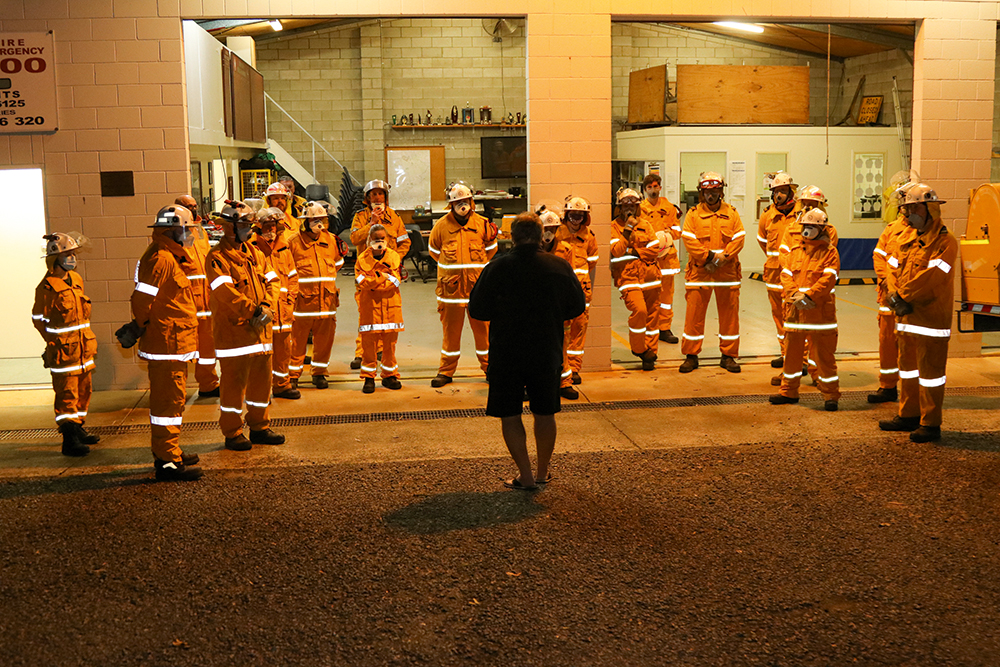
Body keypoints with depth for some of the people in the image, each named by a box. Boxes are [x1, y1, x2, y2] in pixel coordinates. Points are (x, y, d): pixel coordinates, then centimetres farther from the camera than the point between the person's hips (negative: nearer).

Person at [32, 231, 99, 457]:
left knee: (84, 389, 16)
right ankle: (69, 440, -2)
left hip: (82, 348, 8)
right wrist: (55, 342, -8)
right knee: (67, 394, -5)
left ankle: (78, 429, 30)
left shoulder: (76, 279, 10)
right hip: (63, 351, -8)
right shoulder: (47, 288, -15)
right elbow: (38, 319, -9)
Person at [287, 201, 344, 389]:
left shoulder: (330, 240, 9)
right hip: (303, 299, -4)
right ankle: (293, 375, 11)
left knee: (325, 339, 9)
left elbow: (337, 262, 25)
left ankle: (319, 373, 23)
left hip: (327, 298, 4)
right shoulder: (294, 243, -4)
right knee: (298, 340, 0)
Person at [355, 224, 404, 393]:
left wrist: (373, 279, -10)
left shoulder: (394, 257, 6)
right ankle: (369, 378, 8)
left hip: (390, 306, 2)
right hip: (369, 306, -1)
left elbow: (395, 281, -3)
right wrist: (383, 277, -16)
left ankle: (389, 375, 20)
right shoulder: (362, 259, 2)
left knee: (390, 342, 7)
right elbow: (362, 282, -8)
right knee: (369, 342, -1)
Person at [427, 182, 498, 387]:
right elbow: (434, 251, 14)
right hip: (451, 286, -1)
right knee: (450, 329, 6)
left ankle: (489, 366, 21)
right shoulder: (442, 226, 0)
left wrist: (474, 267, 8)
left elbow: (490, 250, 14)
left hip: (478, 285, 1)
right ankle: (446, 371, 17)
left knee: (483, 327, 6)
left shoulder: (482, 223, 1)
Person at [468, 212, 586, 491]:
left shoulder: (497, 268, -11)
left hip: (506, 355, -2)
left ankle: (526, 476, 8)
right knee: (545, 414, 16)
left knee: (510, 415, 9)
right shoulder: (560, 266, -3)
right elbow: (577, 307, 7)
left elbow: (477, 310, -6)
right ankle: (542, 472, 28)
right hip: (547, 353, 3)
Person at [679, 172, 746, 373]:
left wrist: (723, 257, -15)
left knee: (729, 314, 6)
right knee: (694, 313, 1)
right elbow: (689, 240, -6)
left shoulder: (731, 213, 7)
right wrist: (708, 257, -14)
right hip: (699, 272, -1)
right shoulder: (693, 214, 3)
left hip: (727, 272, 1)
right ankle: (691, 356, 11)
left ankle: (728, 356, 17)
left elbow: (738, 239, -1)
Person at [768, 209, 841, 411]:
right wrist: (794, 294, -12)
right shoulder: (795, 251, 13)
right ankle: (789, 391, 24)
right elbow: (786, 275, 5)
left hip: (819, 310, -5)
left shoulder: (829, 252, -3)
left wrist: (808, 295, -21)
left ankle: (830, 395, 9)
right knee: (791, 351, 12)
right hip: (794, 311, 5)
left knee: (824, 354, -1)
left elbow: (828, 279, -13)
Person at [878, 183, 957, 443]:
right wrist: (895, 296, -8)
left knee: (930, 370, -2)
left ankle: (931, 424, 6)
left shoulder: (945, 242, -12)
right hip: (906, 315, 8)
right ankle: (909, 415, 30)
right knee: (907, 366, 17)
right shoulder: (906, 238, 12)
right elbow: (895, 270, 9)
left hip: (931, 317, -8)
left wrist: (901, 295, -15)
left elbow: (930, 278, -21)